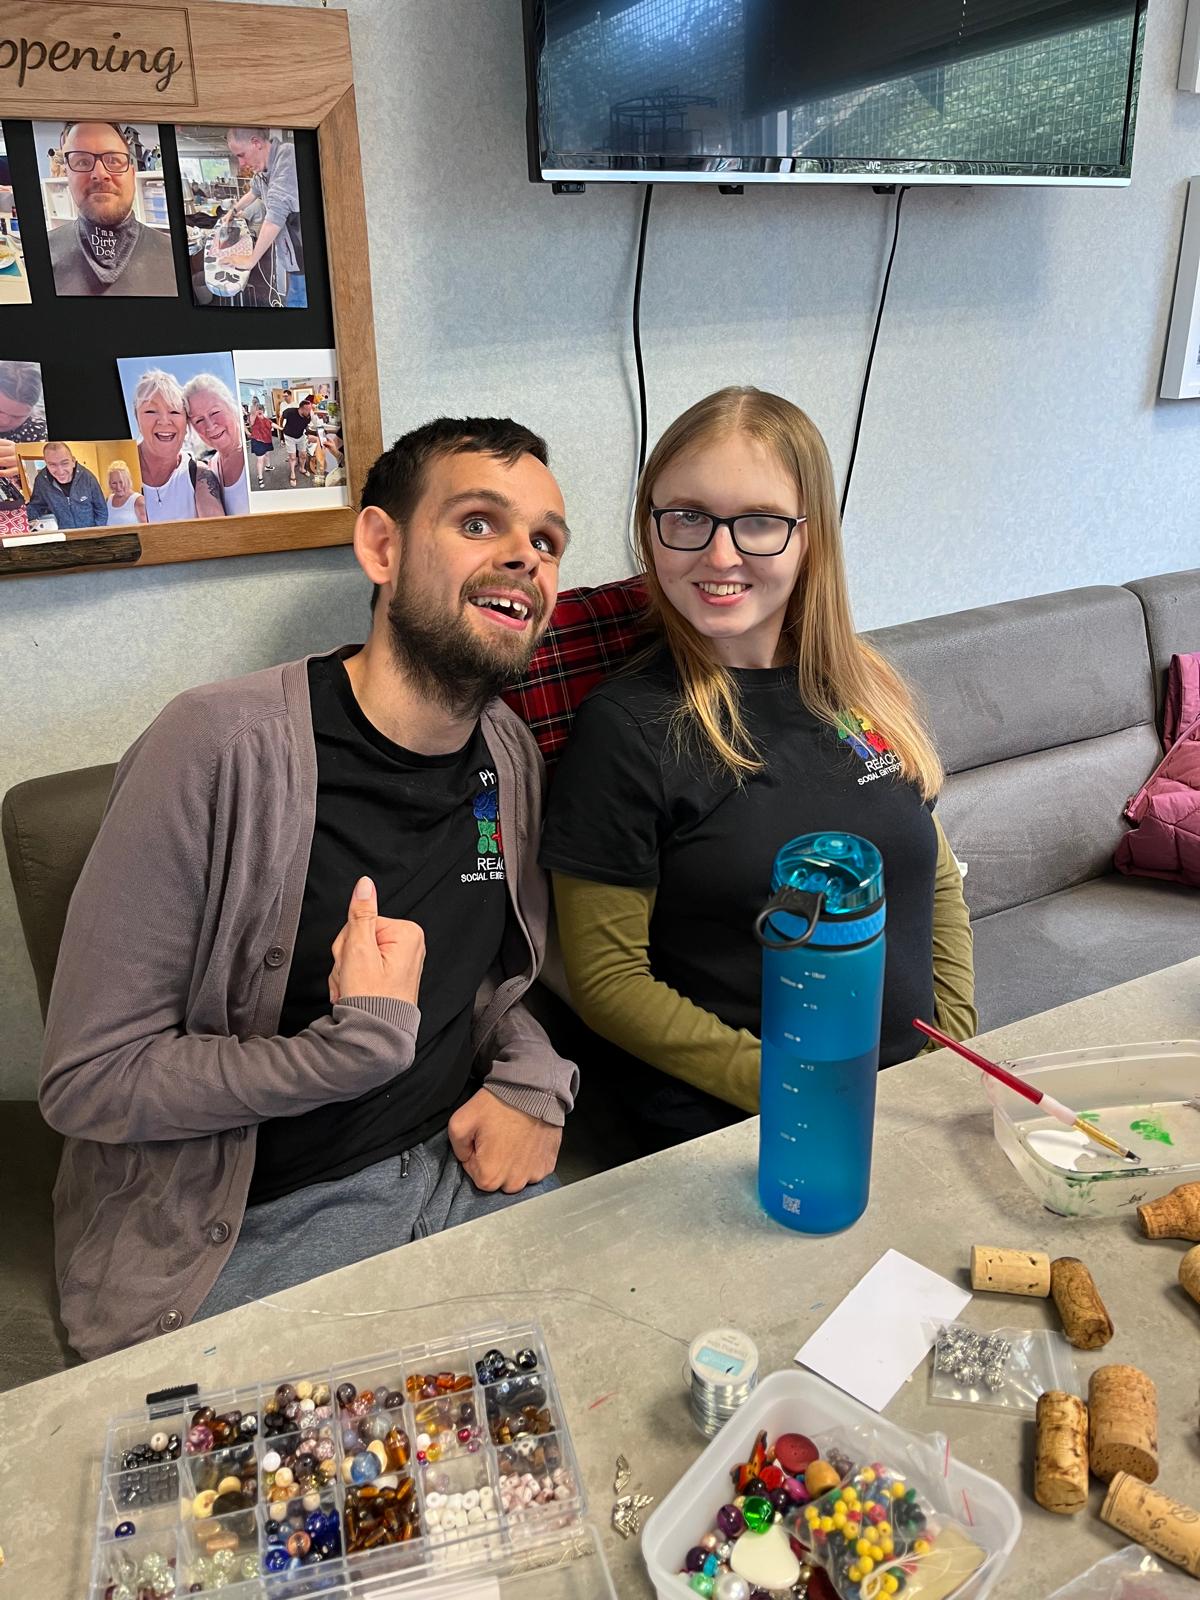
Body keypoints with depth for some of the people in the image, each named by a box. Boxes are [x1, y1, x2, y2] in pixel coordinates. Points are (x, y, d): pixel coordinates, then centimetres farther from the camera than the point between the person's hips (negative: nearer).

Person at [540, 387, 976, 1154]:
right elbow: (608, 980, -9)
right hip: (725, 1134, -5)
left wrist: (957, 1050, 3)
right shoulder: (626, 726, -10)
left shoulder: (868, 687, 6)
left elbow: (937, 883, 16)